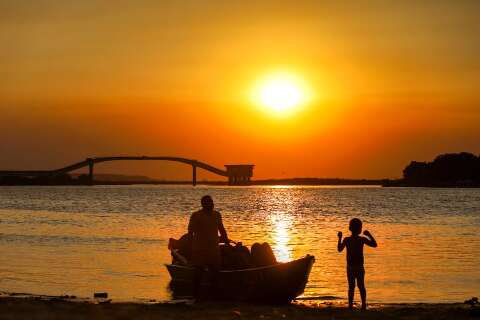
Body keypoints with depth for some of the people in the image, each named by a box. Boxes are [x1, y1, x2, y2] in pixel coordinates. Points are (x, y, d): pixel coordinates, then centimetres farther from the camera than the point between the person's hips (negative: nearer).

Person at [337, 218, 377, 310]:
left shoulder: (346, 240, -6)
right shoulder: (362, 239, -8)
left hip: (350, 267, 0)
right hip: (360, 267, 0)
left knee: (351, 287, 4)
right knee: (361, 286, 9)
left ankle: (350, 304, 3)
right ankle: (364, 304, 10)